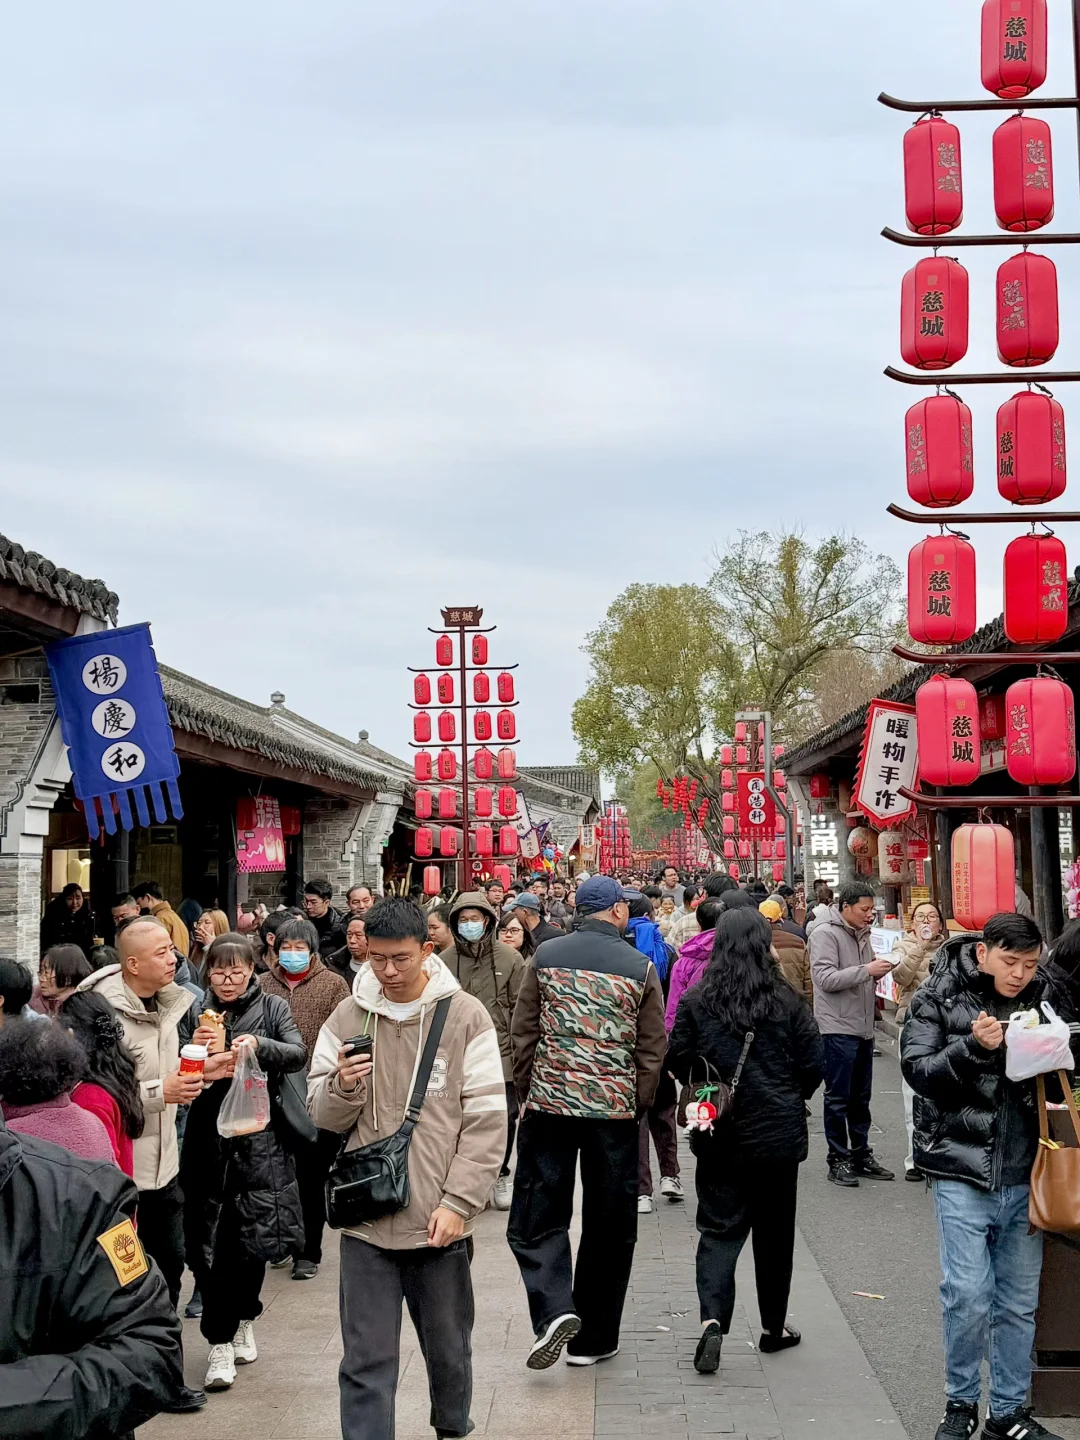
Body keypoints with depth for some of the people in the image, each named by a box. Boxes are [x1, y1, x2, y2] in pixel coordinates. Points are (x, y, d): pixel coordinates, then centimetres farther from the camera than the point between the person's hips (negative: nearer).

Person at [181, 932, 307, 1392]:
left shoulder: (272, 1007, 4)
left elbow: (298, 1055, -9)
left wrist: (260, 1045, -28)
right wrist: (195, 1049, -17)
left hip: (258, 1138, -1)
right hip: (210, 1135, 1)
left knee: (253, 1236, 3)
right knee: (211, 1239, -3)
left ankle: (243, 1320, 27)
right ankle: (220, 1342, 3)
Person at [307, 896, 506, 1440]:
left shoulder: (466, 1016, -5)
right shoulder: (347, 1017, 2)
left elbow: (487, 1122, -5)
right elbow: (322, 1117, 5)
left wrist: (457, 1202, -11)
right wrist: (343, 1087, -16)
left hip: (440, 1221, -1)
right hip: (366, 1219, 1)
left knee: (448, 1350, 16)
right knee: (366, 1362, 2)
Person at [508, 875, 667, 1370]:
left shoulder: (546, 956, 1)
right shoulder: (641, 968, -1)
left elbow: (523, 1032, 4)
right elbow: (651, 1050, 1)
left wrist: (525, 1091, 13)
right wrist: (639, 1105, 12)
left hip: (548, 1103, 0)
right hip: (614, 1109, 0)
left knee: (536, 1217, 8)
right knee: (609, 1227, 10)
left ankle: (554, 1310, -13)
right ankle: (593, 1338, 17)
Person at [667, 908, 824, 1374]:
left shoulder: (696, 1002, -7)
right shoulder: (788, 1003, -7)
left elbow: (677, 1061, -3)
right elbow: (813, 1065, -3)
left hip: (721, 1138, 0)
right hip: (779, 1136, 0)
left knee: (719, 1230, 4)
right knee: (775, 1231, 14)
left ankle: (712, 1320, -16)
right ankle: (773, 1326, 26)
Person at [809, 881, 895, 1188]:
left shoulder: (862, 933, 14)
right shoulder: (825, 933, -12)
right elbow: (825, 978, -20)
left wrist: (879, 971, 2)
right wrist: (866, 970, -23)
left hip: (863, 1028, 8)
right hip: (838, 1028, -8)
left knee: (861, 1097, 15)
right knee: (838, 1098, 0)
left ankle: (861, 1156, 24)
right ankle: (838, 1161, 7)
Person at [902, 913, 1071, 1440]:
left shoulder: (1046, 995, 4)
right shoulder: (939, 995, -4)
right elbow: (917, 1070, -9)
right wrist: (973, 1046, -24)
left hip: (1025, 1169, 3)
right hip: (962, 1166, -3)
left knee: (1019, 1300, 10)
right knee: (968, 1294, -5)